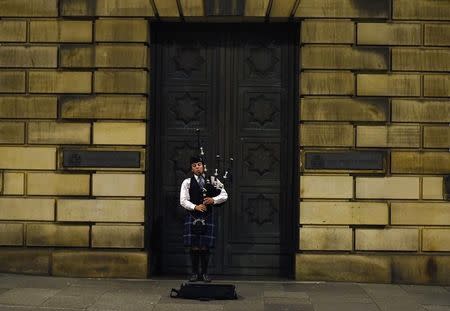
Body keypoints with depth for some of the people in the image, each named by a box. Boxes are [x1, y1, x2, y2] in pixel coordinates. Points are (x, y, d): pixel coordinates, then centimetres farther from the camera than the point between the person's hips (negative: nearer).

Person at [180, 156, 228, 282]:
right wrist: (195, 207, -15)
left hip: (207, 216, 1)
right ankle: (195, 273, 8)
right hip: (192, 217, -1)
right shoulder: (187, 182, 5)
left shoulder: (212, 180, 9)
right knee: (194, 247, 0)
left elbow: (224, 195, 5)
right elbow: (183, 201, -1)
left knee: (205, 247, 2)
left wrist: (213, 200, -13)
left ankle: (204, 273, 10)